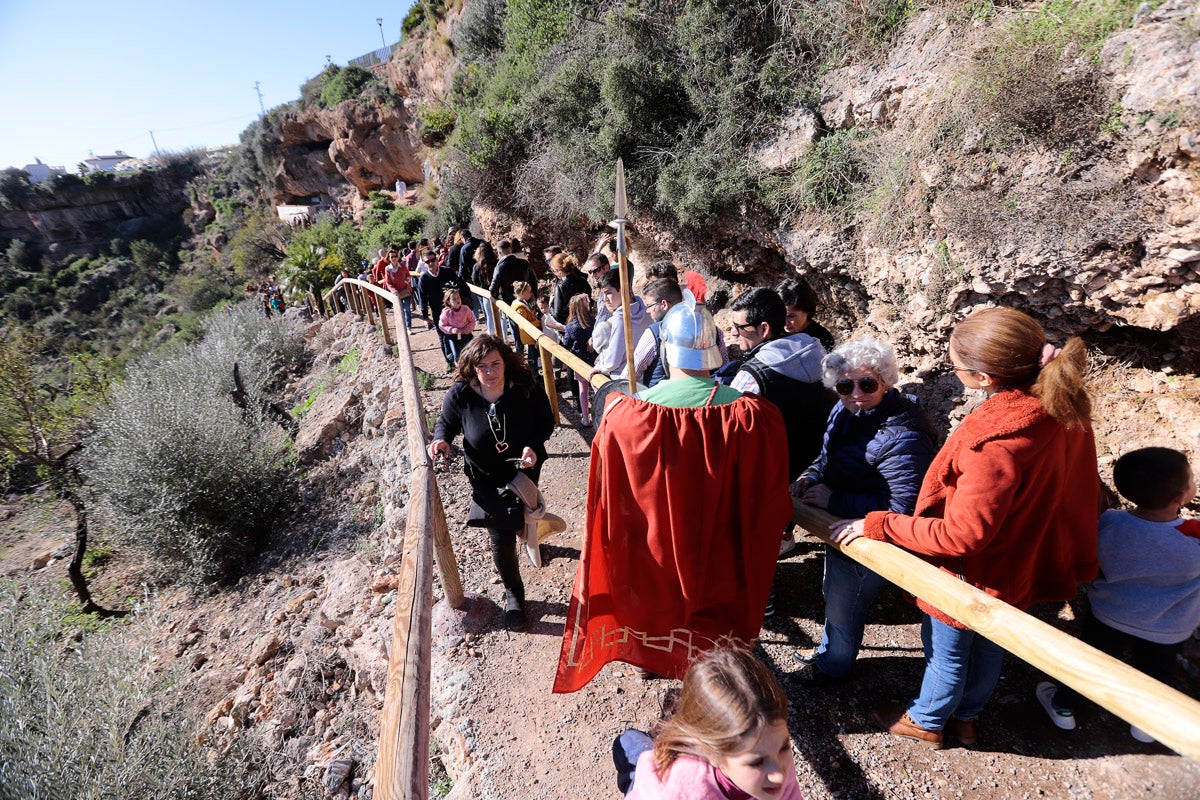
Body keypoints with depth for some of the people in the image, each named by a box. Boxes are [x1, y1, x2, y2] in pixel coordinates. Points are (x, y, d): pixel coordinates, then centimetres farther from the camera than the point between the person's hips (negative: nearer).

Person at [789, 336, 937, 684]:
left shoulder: (902, 438, -33)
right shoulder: (844, 411, -6)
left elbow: (901, 508, -34)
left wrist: (833, 500, -30)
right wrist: (811, 477, -9)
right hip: (839, 530, 9)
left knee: (842, 610, 18)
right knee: (832, 594, 32)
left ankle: (832, 665, 48)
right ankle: (830, 651, 60)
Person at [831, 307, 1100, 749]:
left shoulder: (997, 444, -39)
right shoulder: (1063, 403, -14)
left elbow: (960, 536, -32)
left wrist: (877, 524, -25)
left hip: (973, 575, -8)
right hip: (1018, 563, 8)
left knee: (947, 652, 20)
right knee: (988, 644, 29)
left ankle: (926, 721, 48)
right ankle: (966, 716, 55)